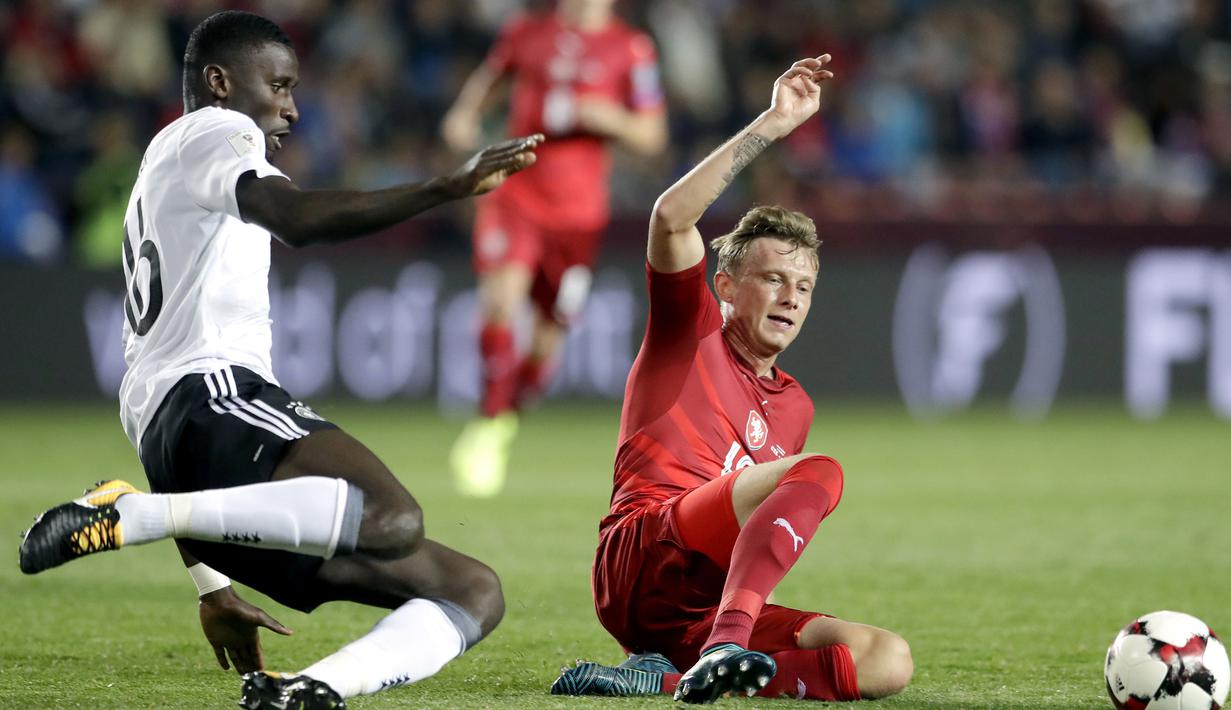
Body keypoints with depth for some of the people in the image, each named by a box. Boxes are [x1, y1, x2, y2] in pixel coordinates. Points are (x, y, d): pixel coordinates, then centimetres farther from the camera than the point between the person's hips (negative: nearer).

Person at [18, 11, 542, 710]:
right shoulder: (211, 133, 7)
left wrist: (211, 587, 34)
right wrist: (446, 189, -23)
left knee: (472, 591, 4)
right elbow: (299, 219, -17)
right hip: (212, 394, -9)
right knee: (391, 519, -37)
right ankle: (124, 515, -27)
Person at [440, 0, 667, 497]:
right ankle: (488, 423, -14)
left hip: (578, 210, 0)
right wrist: (464, 114, 6)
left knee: (550, 337, 5)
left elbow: (651, 136, 3)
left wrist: (608, 118, -16)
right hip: (515, 194, 0)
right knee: (502, 298, -23)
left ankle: (508, 417, 32)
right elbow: (488, 76, 25)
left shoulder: (631, 50, 0)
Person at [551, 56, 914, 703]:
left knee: (888, 661, -18)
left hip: (703, 611, 6)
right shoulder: (692, 334, 12)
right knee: (821, 473, -27)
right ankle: (727, 649, -49)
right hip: (643, 559, -6)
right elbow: (671, 216, -7)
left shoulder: (795, 407, 28)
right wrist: (772, 124, -8)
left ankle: (667, 677, -29)